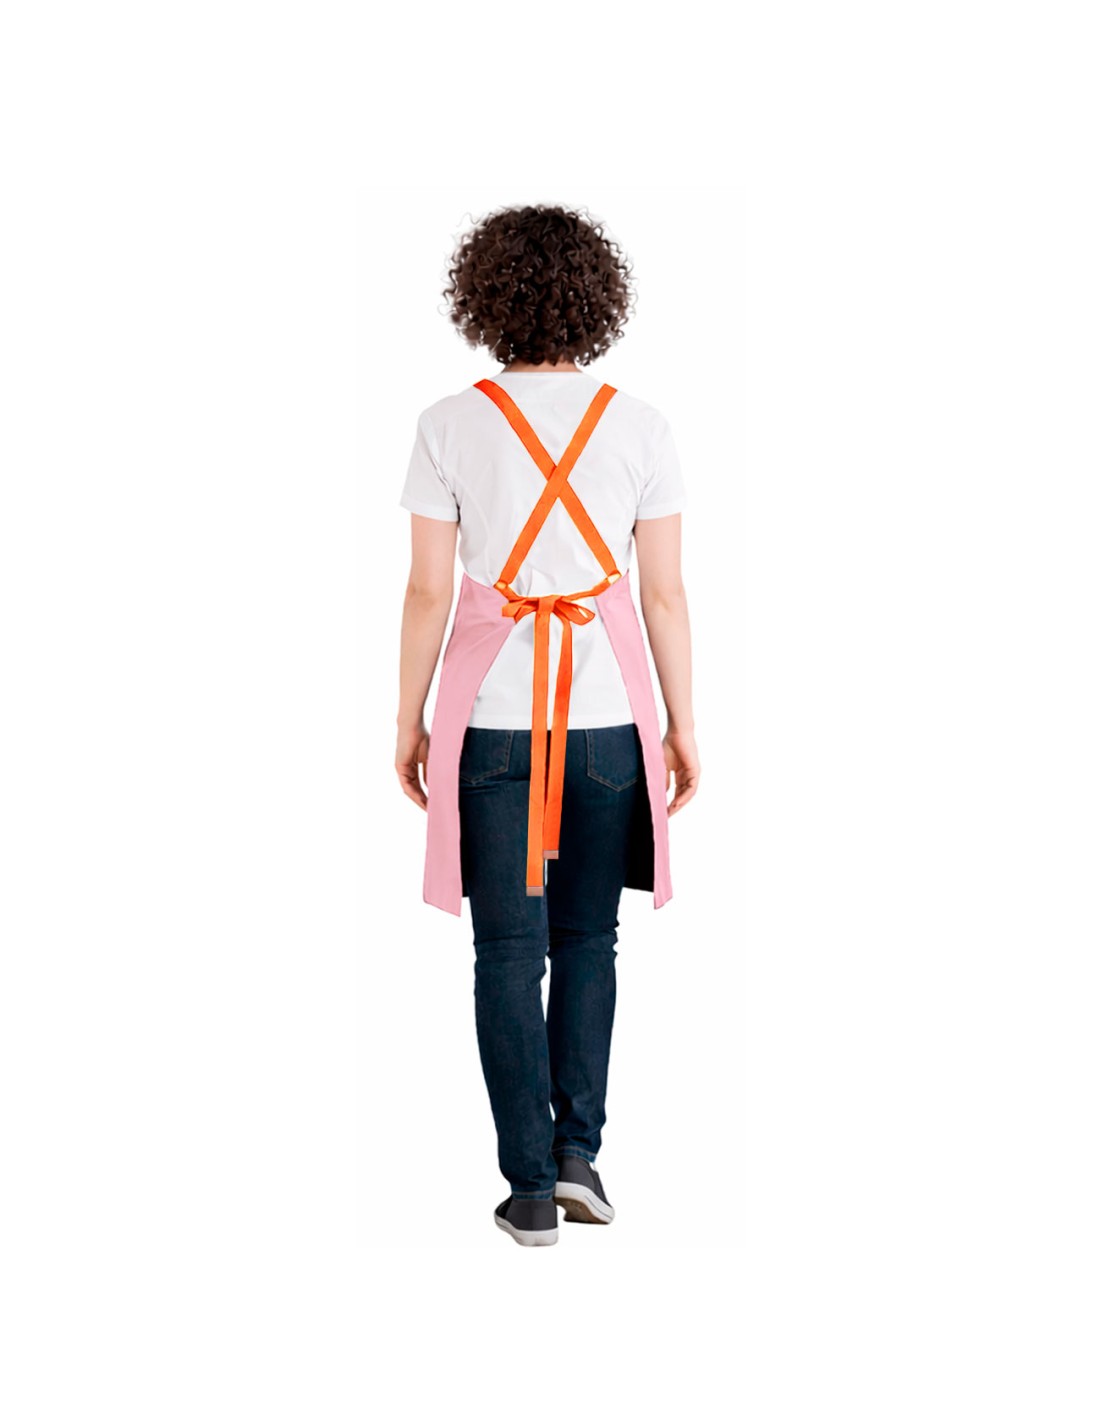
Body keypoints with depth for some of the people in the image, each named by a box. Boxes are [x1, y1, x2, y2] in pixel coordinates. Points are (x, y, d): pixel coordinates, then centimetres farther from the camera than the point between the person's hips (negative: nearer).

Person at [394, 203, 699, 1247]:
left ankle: (531, 1187, 5)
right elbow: (665, 592, -1)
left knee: (508, 950, 5)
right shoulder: (640, 426, -1)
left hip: (491, 712, -1)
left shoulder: (450, 426, -4)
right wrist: (682, 726, 7)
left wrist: (409, 720, 6)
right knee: (587, 940, 17)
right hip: (608, 711, 1)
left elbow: (428, 591, -4)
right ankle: (578, 1151, 13)